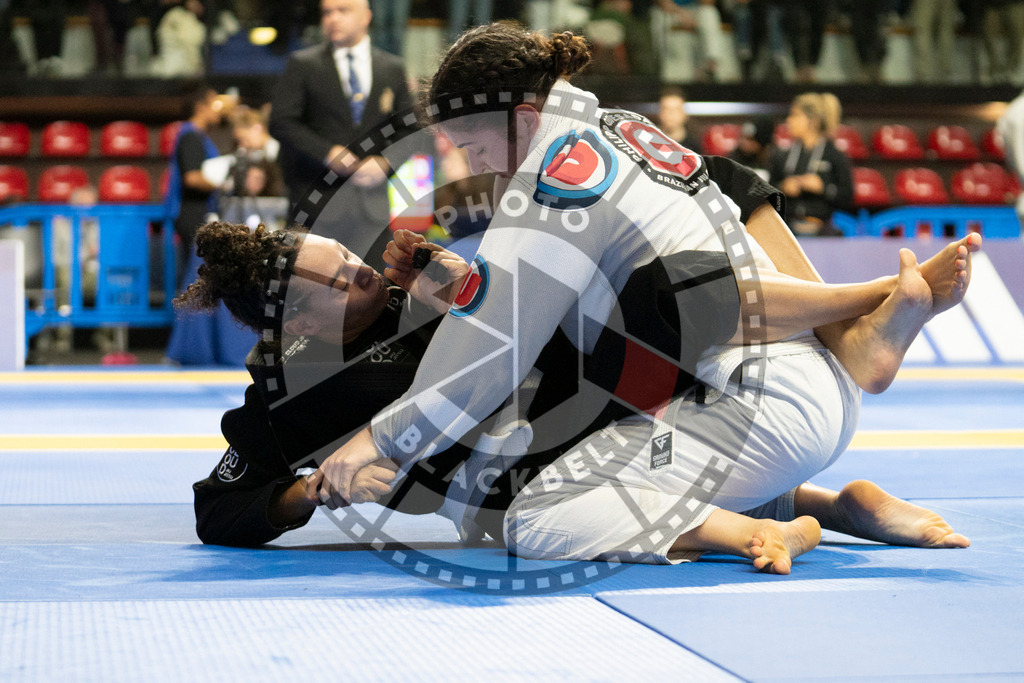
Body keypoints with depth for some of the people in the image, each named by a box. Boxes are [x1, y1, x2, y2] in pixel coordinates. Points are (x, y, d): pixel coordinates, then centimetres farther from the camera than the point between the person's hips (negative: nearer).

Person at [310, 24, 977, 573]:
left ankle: (754, 533, -25)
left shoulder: (558, 172, -9)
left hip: (754, 407, -9)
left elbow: (493, 339, -13)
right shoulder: (624, 129, 18)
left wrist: (379, 439, -8)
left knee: (535, 522, -12)